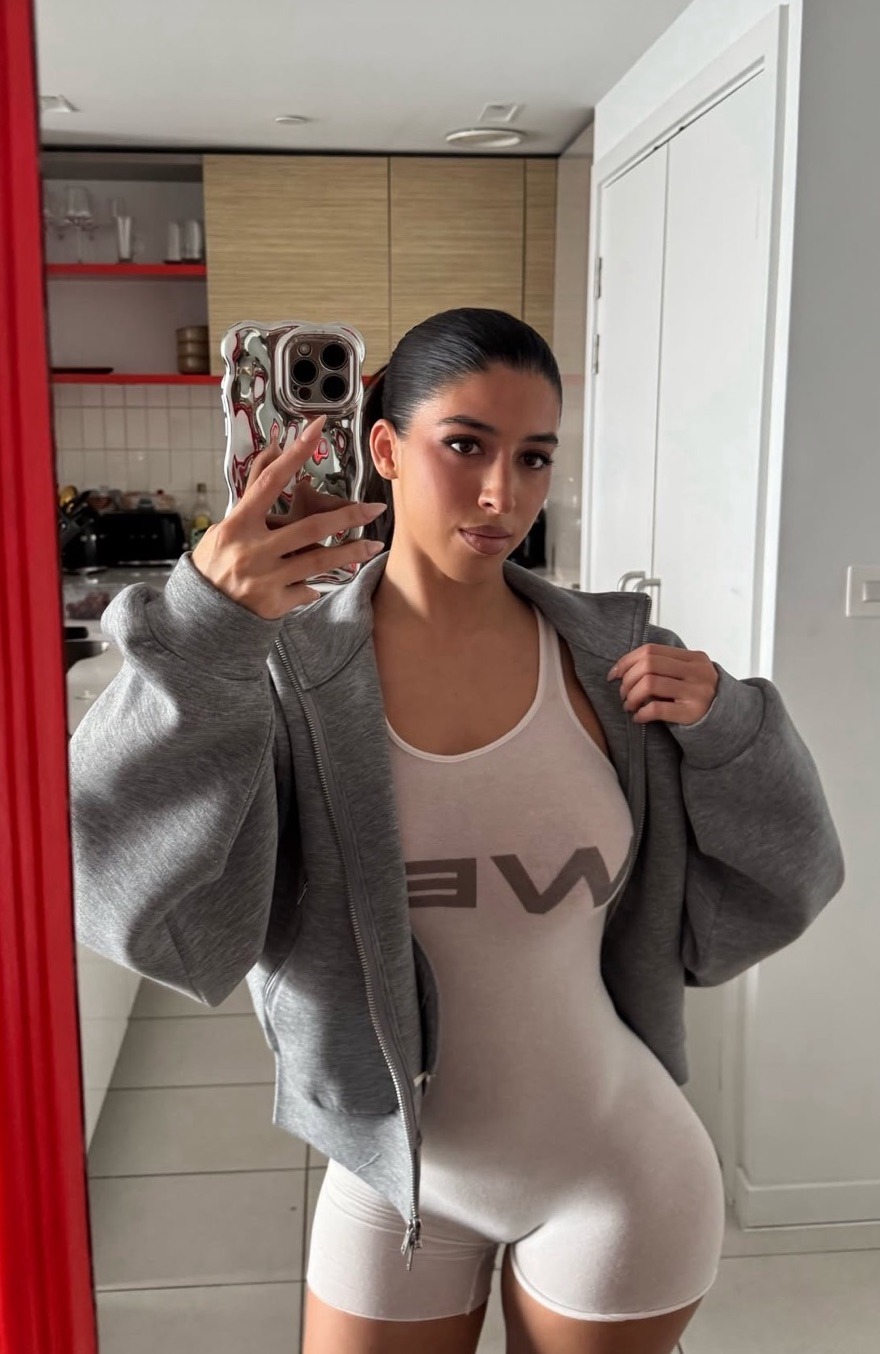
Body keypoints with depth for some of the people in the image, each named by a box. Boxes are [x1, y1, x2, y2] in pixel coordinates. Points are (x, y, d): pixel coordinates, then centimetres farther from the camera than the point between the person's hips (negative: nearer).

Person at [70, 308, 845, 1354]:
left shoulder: (615, 659, -10)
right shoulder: (288, 671, -14)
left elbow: (774, 880, -1)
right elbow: (134, 891, -26)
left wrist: (724, 728, -19)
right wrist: (200, 633, -37)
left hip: (614, 1177, 1)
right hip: (390, 1175, 0)